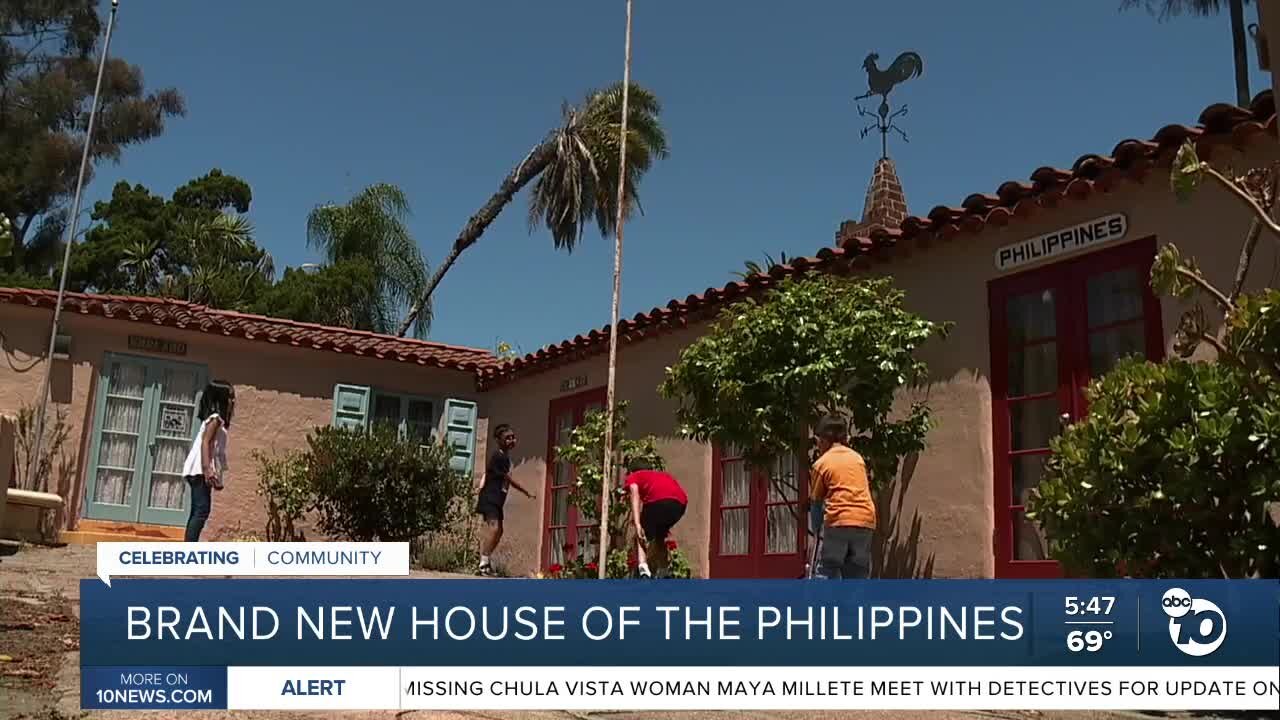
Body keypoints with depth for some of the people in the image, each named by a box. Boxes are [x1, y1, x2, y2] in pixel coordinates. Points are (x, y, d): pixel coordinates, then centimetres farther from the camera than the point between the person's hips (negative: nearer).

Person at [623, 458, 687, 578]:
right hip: (680, 502, 5)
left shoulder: (633, 477, 26)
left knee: (641, 537, 10)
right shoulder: (663, 474, 41)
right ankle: (662, 575, 23)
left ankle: (643, 568, -16)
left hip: (658, 501, -5)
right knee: (660, 536, 28)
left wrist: (637, 524, -7)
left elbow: (635, 495, 4)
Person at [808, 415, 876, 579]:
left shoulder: (821, 463, 6)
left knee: (827, 572, 0)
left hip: (838, 521, -4)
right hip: (865, 521, 4)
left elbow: (815, 499, 10)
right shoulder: (858, 458, 18)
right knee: (858, 576, 9)